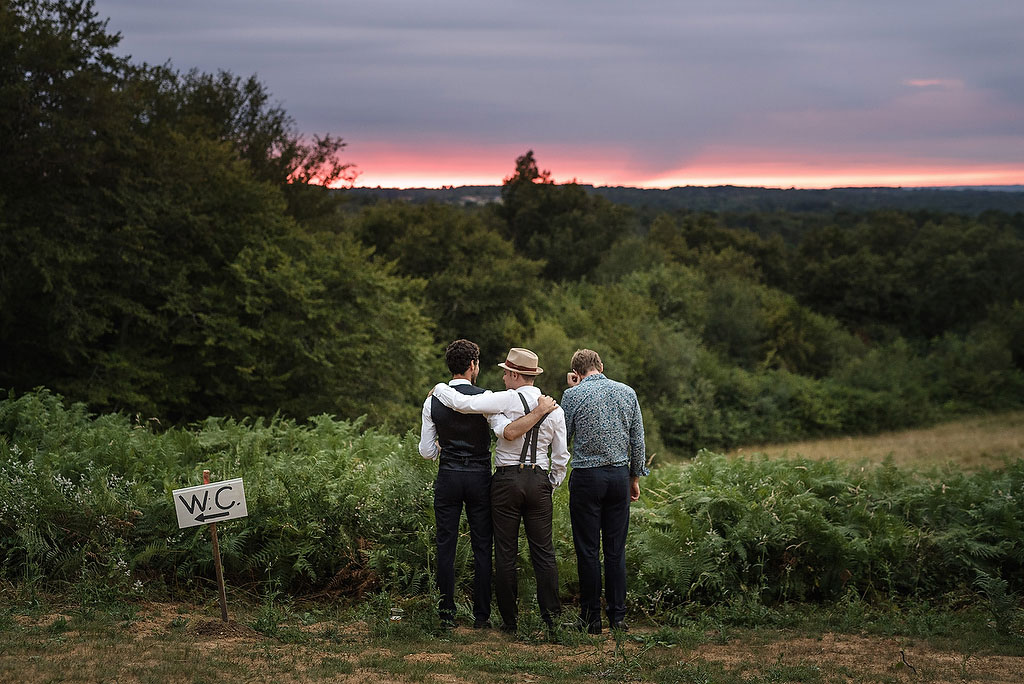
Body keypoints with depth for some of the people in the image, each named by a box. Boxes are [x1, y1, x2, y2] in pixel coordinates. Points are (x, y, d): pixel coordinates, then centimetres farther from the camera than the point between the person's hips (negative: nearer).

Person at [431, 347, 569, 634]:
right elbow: (561, 455, 10)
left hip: (507, 479, -4)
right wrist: (552, 483, 22)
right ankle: (552, 617, 5)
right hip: (539, 480, 4)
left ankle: (509, 620, 6)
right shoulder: (555, 410, 6)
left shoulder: (508, 400, -9)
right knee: (543, 551, 7)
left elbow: (462, 403, -13)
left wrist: (439, 389, 5)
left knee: (506, 553, 3)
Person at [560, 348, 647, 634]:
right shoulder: (627, 392, 4)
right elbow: (638, 440, 7)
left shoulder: (574, 395, -7)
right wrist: (635, 476, 17)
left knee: (588, 550, 2)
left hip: (586, 477, -3)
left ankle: (591, 618, 5)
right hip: (619, 475, 3)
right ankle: (618, 616, 8)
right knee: (616, 550, 8)